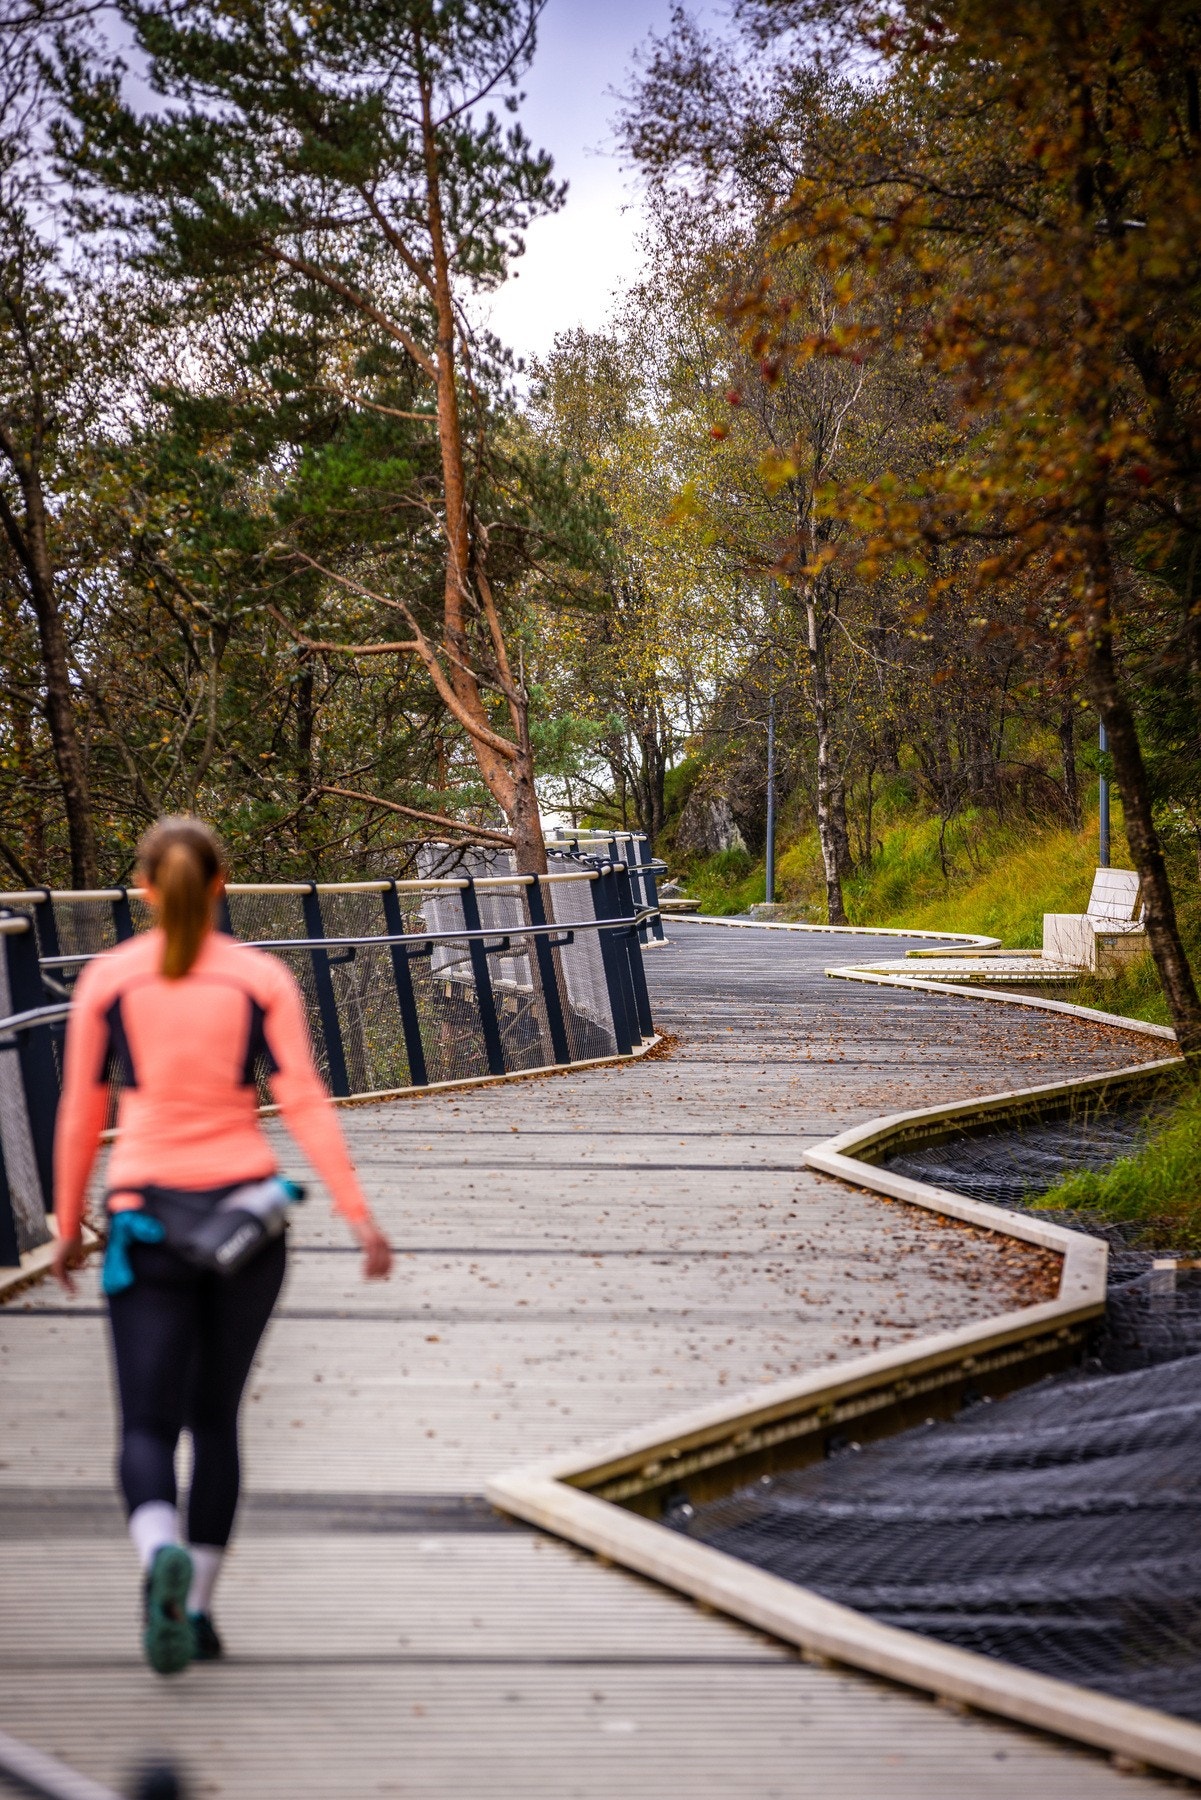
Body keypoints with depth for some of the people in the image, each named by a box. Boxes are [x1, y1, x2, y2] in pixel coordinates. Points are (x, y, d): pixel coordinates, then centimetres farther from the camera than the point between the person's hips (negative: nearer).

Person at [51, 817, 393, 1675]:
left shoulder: (107, 980, 1)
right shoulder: (263, 978, 0)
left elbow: (82, 1112, 5)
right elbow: (303, 1099, -6)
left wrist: (68, 1226, 16)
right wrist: (360, 1215, -5)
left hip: (148, 1214, -1)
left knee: (148, 1425, 0)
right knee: (216, 1417, 16)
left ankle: (163, 1553, -30)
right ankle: (199, 1607, 19)